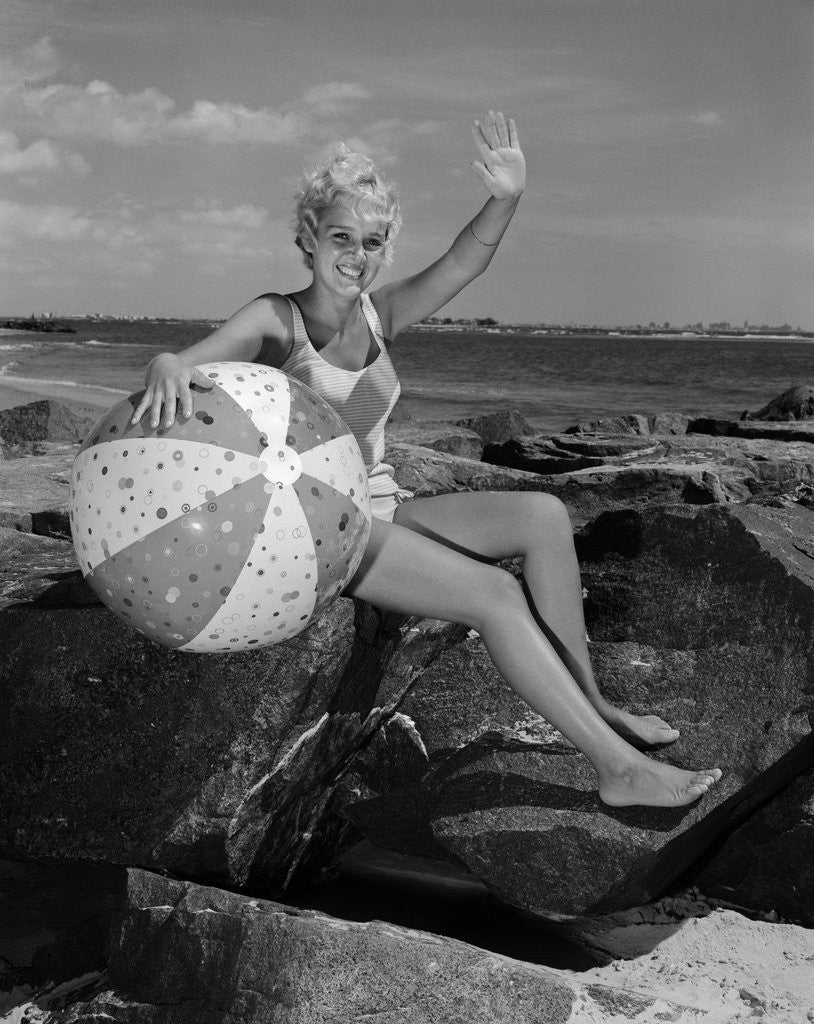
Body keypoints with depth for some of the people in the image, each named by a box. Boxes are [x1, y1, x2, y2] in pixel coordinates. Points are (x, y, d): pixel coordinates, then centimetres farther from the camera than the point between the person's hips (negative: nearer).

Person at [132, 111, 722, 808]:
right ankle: (619, 768, -17)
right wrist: (169, 367, -49)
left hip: (383, 510, 7)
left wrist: (507, 198, -26)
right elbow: (185, 363, -24)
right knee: (496, 594, -21)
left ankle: (589, 703, -6)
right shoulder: (275, 321, -9)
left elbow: (461, 265, -7)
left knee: (544, 516, -10)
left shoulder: (378, 316, 7)